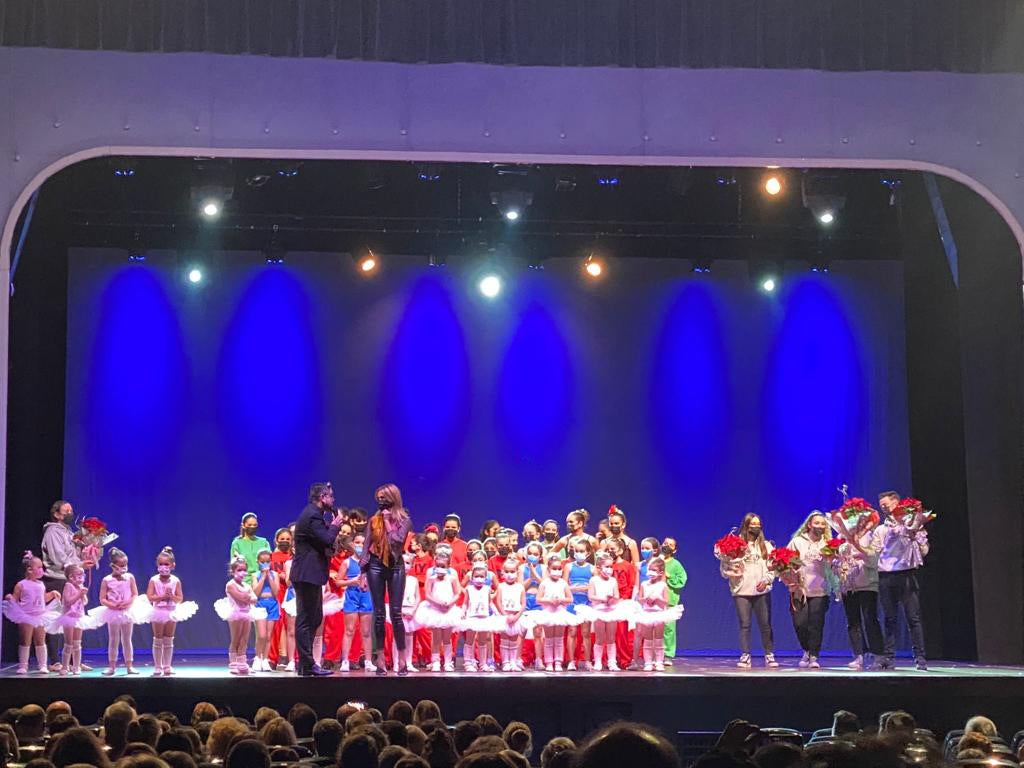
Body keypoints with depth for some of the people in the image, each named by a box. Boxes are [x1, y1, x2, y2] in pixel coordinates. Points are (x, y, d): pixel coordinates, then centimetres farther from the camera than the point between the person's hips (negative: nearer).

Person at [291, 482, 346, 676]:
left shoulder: (311, 513, 17)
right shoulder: (313, 516, -16)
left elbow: (324, 540, 19)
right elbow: (327, 540, -23)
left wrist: (333, 525, 9)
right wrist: (334, 526, -7)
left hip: (308, 574, 11)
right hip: (308, 574, -11)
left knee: (315, 618, 16)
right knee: (306, 620, -7)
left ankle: (305, 663, 20)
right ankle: (307, 665, -5)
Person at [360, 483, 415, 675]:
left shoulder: (404, 520, 2)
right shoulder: (374, 520, 8)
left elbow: (397, 540, -14)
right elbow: (366, 546, 7)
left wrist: (387, 521, -6)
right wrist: (362, 572, 0)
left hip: (395, 566, -2)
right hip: (375, 566, 2)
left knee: (396, 613, -6)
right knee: (379, 614, 2)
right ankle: (380, 659, 5)